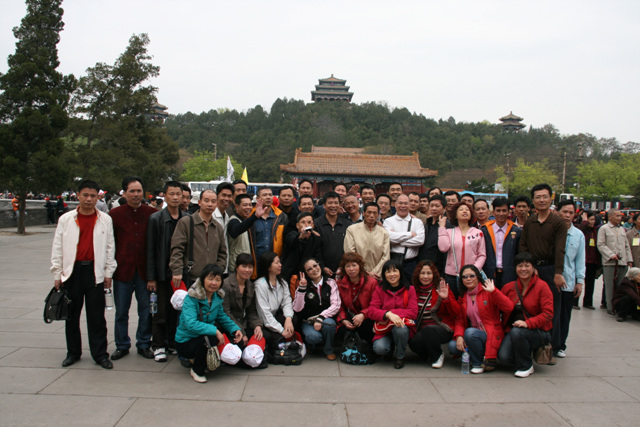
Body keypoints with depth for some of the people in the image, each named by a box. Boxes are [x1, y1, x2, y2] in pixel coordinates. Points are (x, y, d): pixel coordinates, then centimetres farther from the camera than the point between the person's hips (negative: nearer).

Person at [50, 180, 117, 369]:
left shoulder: (105, 220, 4)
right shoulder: (65, 219, 5)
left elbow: (110, 247, 6)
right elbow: (57, 248, 7)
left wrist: (108, 273, 3)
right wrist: (57, 274, 3)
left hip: (95, 271, -1)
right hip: (72, 271, 1)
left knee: (97, 316, 2)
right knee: (71, 314, 10)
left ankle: (100, 354, 11)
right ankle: (73, 352, 25)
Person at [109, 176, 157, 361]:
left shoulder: (152, 213, 1)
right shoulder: (115, 214, 1)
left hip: (144, 269, 0)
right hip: (122, 269, 0)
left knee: (146, 310, 7)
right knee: (121, 311, 10)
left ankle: (144, 344, 22)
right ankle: (122, 345, 26)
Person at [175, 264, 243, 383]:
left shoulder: (218, 296, 1)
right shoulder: (191, 298, -21)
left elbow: (222, 317, 12)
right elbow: (191, 324, -32)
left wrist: (235, 329, -6)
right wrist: (214, 330, -38)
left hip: (207, 335, 7)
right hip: (186, 341, -7)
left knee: (235, 337, -8)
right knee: (209, 339, -36)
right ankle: (196, 370, -7)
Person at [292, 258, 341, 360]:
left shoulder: (331, 283, 2)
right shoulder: (304, 285, 2)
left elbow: (336, 305, -8)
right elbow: (297, 309, -9)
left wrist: (320, 318, -20)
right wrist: (302, 289, -18)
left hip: (326, 318, 1)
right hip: (308, 322, -1)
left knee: (328, 323, -33)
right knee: (314, 336, -32)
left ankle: (328, 350, -5)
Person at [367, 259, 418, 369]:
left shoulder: (409, 289, 2)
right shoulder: (379, 290, 3)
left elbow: (413, 312, -9)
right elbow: (371, 311, -9)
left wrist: (393, 313, -20)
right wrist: (388, 314, -28)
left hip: (403, 324, 0)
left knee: (400, 329, -36)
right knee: (379, 348, -29)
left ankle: (400, 357, -4)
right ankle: (390, 350, 13)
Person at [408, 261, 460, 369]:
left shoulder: (441, 288, -5)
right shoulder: (415, 290, 5)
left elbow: (456, 312, -10)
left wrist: (446, 298, -25)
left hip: (443, 329, -3)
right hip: (421, 330, 3)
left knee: (428, 329, -35)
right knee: (413, 342, -28)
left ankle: (438, 356, -5)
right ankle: (428, 355, 7)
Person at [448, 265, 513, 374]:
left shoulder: (487, 291, -4)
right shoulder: (462, 296, 11)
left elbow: (509, 307, -17)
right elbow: (459, 320, 8)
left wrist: (493, 291, -25)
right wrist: (459, 336, -11)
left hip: (490, 335, -5)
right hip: (473, 336, 5)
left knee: (470, 333, -33)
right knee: (452, 346, -18)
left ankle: (478, 363, -8)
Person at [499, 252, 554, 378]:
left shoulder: (542, 286, -6)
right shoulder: (508, 287, 6)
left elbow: (548, 314, -13)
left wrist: (527, 323, -25)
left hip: (538, 331, -3)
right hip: (512, 330, 4)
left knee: (517, 332, -36)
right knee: (503, 356, -22)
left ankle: (526, 366, -9)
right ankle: (526, 352, 14)